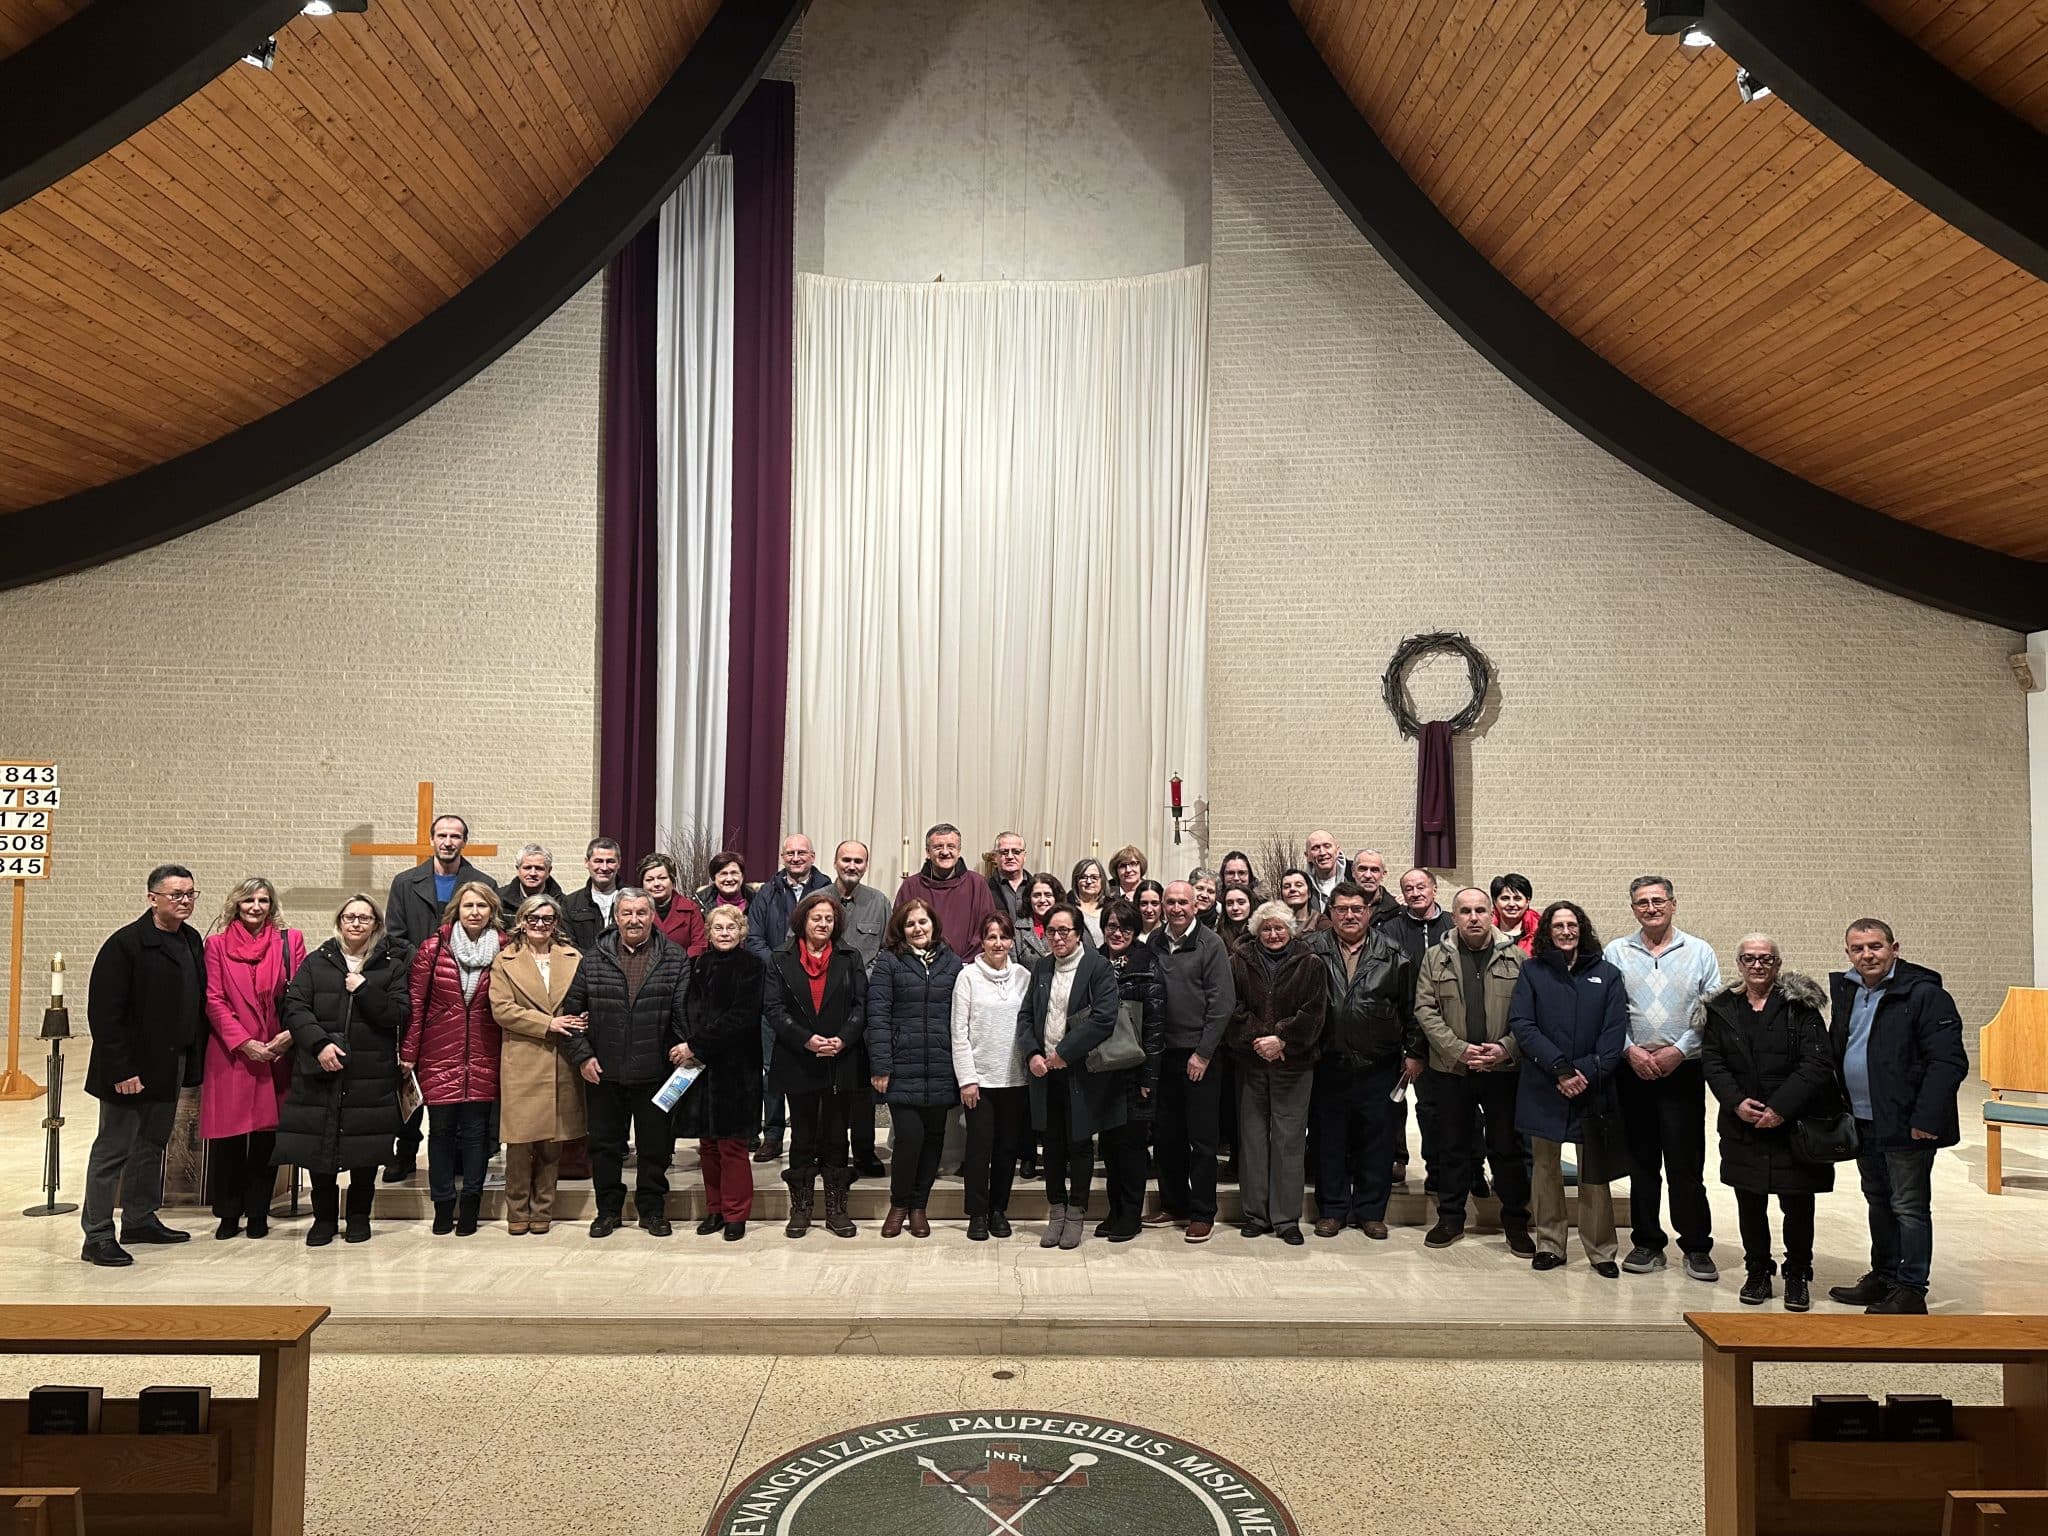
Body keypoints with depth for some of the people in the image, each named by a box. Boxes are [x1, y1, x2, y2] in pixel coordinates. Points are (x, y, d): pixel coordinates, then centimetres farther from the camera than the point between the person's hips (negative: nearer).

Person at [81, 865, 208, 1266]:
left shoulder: (192, 940, 8)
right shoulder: (126, 944, -14)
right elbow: (104, 1013, -18)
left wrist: (195, 1060, 7)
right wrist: (121, 1069, -21)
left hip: (170, 1066, 8)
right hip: (132, 1068, -8)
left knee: (153, 1145, 17)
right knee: (113, 1148, 1)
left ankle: (141, 1219, 29)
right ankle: (97, 1236, 9)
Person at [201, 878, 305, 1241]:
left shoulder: (291, 941, 5)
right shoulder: (217, 943, 4)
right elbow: (214, 999, -2)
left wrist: (290, 1034, -13)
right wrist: (244, 1042, -11)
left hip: (277, 1053, 1)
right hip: (230, 1054, -1)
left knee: (267, 1134, 5)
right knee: (227, 1136, 2)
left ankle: (258, 1212, 16)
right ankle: (229, 1214, 15)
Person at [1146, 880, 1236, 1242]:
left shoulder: (1210, 945, -6)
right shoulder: (1154, 943, 7)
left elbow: (1223, 1003, -9)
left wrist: (1203, 1053, -12)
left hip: (1199, 1054, -5)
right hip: (1163, 1052, 5)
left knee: (1201, 1137, 2)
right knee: (1165, 1133, 11)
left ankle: (1202, 1213, 11)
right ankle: (1173, 1203, 25)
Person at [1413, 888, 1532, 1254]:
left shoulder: (1515, 957, 2)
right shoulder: (1435, 957, 4)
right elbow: (1426, 1010, -2)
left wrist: (1506, 1048, -15)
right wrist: (1459, 1050, -12)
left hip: (1503, 1069, -1)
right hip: (1451, 1069, 1)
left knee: (1508, 1147, 6)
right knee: (1454, 1146, 10)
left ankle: (1516, 1223, 18)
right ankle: (1451, 1219, 22)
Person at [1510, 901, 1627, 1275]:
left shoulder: (1606, 974, 6)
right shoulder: (1532, 972, 5)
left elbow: (1615, 1031, -1)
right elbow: (1521, 1024, -4)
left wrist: (1587, 1072, -13)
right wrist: (1559, 1068, -14)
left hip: (1593, 1088, 0)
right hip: (1543, 1087, 0)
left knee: (1595, 1173, 3)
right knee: (1546, 1167, 8)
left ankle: (1600, 1250, 15)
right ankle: (1549, 1245, 18)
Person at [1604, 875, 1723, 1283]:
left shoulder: (1700, 952, 4)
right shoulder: (1616, 952, 5)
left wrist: (1679, 1050, -10)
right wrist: (1629, 1050, -10)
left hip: (1683, 1069, -1)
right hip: (1632, 1070, 1)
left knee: (1686, 1163, -1)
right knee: (1641, 1162, 8)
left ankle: (1697, 1247, 10)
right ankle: (1648, 1244, 18)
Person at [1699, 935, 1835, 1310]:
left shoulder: (1800, 1006, -4)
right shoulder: (1721, 1010, 6)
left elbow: (1816, 1064, -10)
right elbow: (1711, 1061, 3)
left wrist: (1780, 1107, -17)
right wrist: (1736, 1102, -13)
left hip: (1794, 1125, -3)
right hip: (1743, 1125, 3)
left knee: (1797, 1205, 4)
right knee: (1750, 1204, 10)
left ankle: (1797, 1275, 20)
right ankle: (1758, 1272, 24)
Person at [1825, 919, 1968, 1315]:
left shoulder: (1924, 993, -13)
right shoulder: (1846, 992, 10)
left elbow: (1948, 1061, -18)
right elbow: (1835, 1052, 17)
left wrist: (1927, 1119, -22)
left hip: (1906, 1125, -8)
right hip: (1863, 1123, 8)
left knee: (1909, 1207, 1)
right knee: (1878, 1202, 18)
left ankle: (1911, 1291, 10)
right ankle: (1883, 1278, 30)